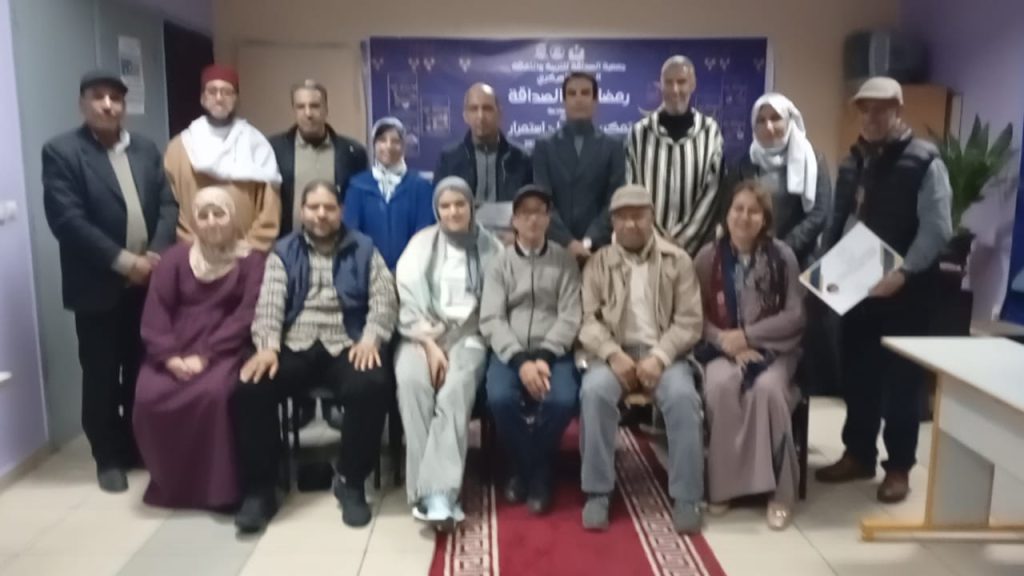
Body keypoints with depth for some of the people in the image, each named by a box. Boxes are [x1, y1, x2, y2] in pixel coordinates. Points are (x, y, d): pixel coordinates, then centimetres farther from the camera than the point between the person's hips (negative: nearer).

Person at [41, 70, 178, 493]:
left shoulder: (146, 149, 11)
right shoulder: (61, 152, -5)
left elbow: (169, 204, 5)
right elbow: (67, 220, -15)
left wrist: (155, 255, -10)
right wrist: (123, 261, -18)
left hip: (149, 280, 4)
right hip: (98, 286, -4)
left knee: (143, 370, 11)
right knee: (101, 375, 7)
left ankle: (141, 446, 27)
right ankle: (109, 457, 21)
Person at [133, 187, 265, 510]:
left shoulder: (250, 260, 3)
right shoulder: (176, 258, 11)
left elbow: (246, 315, -7)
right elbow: (155, 311, 3)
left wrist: (205, 355, -17)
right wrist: (170, 356, -14)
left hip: (225, 350, -3)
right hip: (174, 352, 3)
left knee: (213, 393, -33)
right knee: (149, 397, -24)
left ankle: (218, 487, -15)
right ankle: (169, 482, 1)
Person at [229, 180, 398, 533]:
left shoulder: (363, 250, 13)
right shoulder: (284, 252, 15)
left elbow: (384, 299, 2)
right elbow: (269, 303, 1)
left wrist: (370, 338, -18)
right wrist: (267, 346, -18)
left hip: (346, 345, -1)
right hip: (294, 346, 1)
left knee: (372, 386, -33)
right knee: (249, 389, -27)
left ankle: (351, 482, -11)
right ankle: (259, 488, -9)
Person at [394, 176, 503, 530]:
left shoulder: (490, 248, 10)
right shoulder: (421, 244, 11)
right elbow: (409, 301, 2)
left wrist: (450, 343, -9)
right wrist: (430, 344, -12)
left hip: (468, 335, 0)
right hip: (422, 334, 1)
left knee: (455, 390, -32)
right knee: (411, 382, -31)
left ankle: (439, 492, -36)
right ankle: (429, 490, -30)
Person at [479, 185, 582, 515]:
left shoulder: (564, 261, 9)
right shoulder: (500, 264, 9)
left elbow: (570, 317, 0)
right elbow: (491, 320, -2)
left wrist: (545, 358, -16)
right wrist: (520, 360, -18)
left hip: (553, 352, 0)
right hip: (510, 352, 0)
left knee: (562, 400, -30)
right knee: (500, 398, -30)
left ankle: (536, 471, -2)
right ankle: (524, 468, -2)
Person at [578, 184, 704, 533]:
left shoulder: (677, 261, 9)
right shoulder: (598, 264, 10)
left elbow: (689, 320, 1)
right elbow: (588, 319, 0)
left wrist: (659, 357, -15)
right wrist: (613, 353, -18)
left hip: (662, 353, 0)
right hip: (614, 352, 0)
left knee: (683, 397, -31)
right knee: (594, 391, -32)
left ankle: (686, 497, -17)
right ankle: (598, 492, -18)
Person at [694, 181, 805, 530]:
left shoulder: (782, 257, 0)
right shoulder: (708, 257, 1)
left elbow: (795, 316, -4)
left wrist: (746, 335, -13)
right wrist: (725, 342, -16)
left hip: (772, 348, 0)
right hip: (723, 349, 0)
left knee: (767, 388, -32)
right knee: (720, 386, -32)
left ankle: (779, 490, -19)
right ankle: (723, 484, -17)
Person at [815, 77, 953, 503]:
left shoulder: (923, 161, -8)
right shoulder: (853, 161, 11)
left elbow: (937, 229, -16)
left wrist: (903, 273, -24)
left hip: (903, 290, -5)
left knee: (901, 379, 4)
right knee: (856, 375, 12)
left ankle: (899, 466, 17)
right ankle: (858, 455, 26)